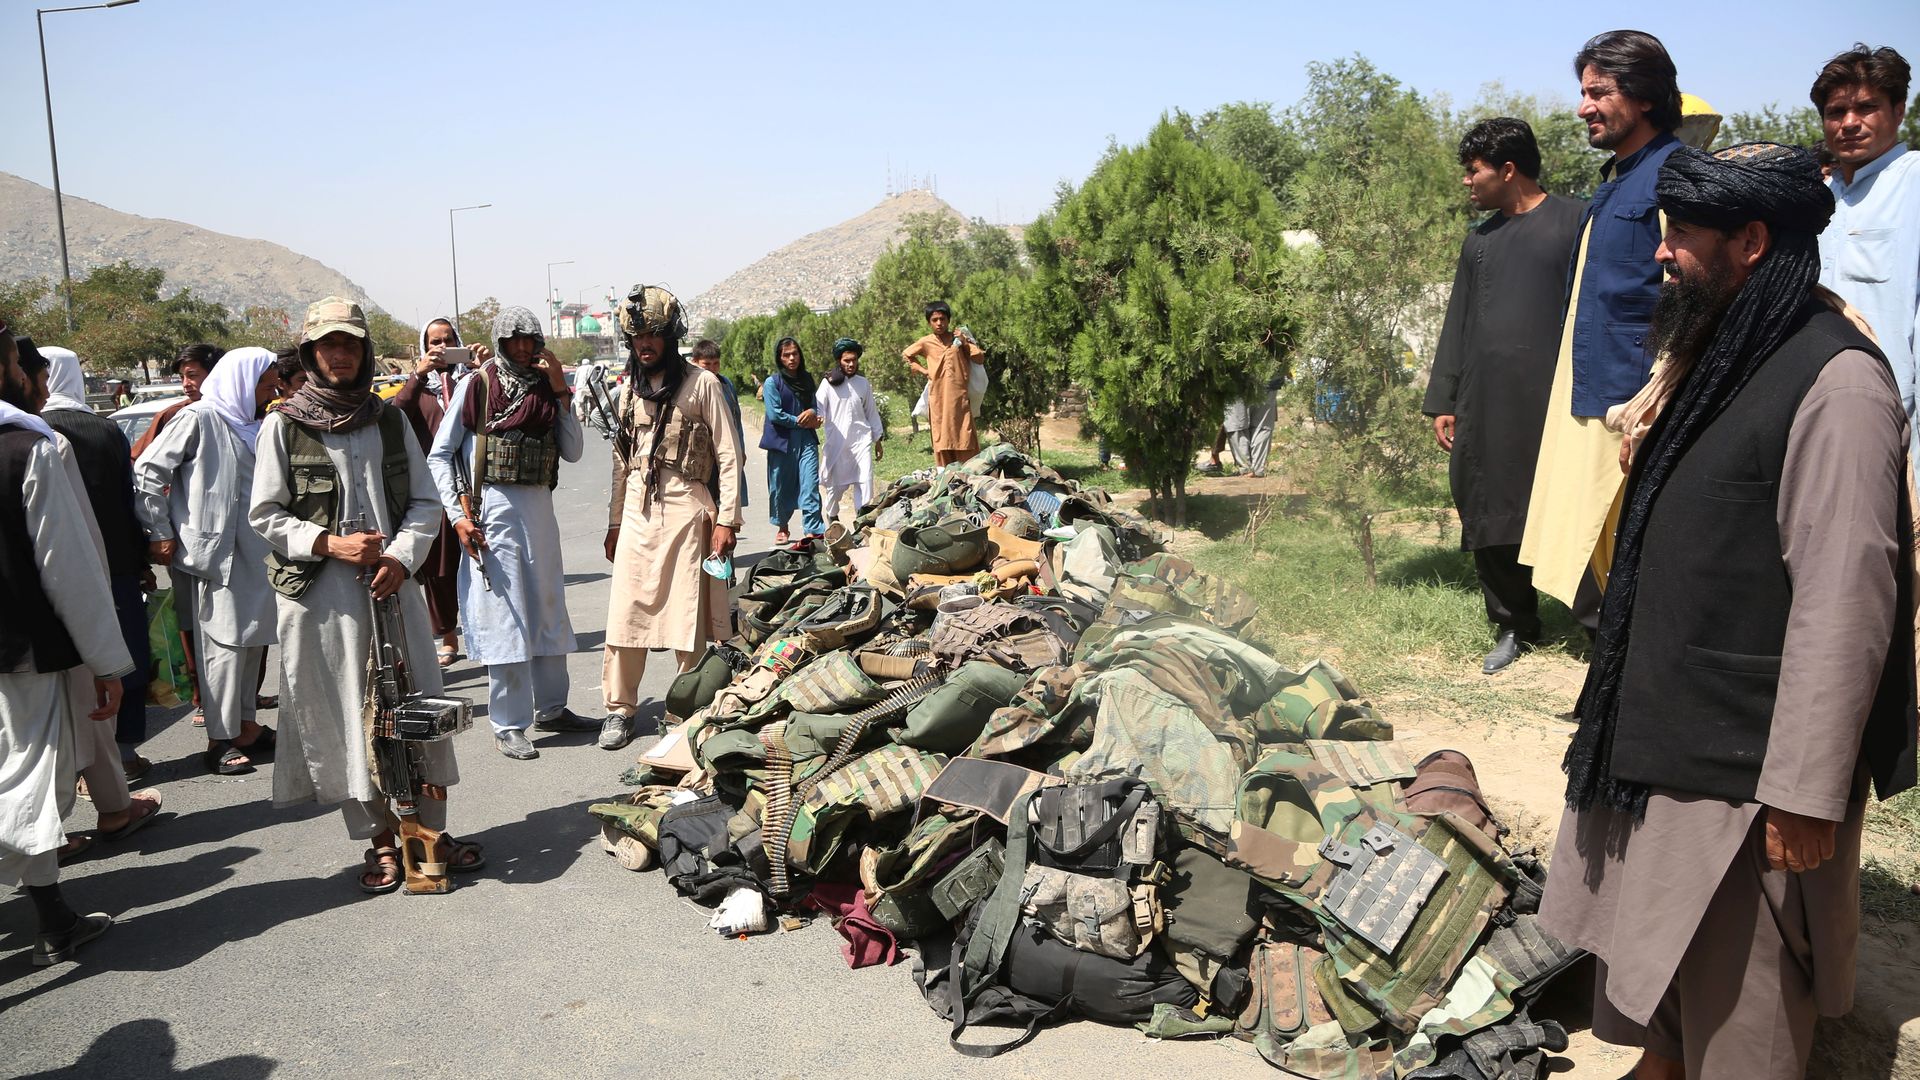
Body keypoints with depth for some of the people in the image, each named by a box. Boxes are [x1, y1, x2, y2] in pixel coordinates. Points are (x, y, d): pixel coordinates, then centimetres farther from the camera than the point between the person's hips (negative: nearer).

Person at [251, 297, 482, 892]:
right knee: (344, 715, 3)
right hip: (320, 592, -2)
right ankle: (380, 838, 15)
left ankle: (429, 828, 16)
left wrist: (401, 556, -7)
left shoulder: (389, 419, 8)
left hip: (391, 582, 2)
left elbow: (425, 500, 8)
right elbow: (265, 514, 1)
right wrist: (329, 543, -13)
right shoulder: (283, 425, 0)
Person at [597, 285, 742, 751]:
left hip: (686, 509, -4)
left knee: (689, 617, 0)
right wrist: (614, 522, 18)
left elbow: (729, 456, -4)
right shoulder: (629, 388, 14)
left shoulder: (702, 384, -2)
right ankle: (621, 709, 12)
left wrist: (726, 519, -10)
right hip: (637, 512, 4)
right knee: (626, 612, 2)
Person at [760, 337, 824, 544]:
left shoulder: (807, 379, 12)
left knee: (810, 485, -9)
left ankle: (813, 531, -12)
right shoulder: (772, 382, -3)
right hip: (781, 441, -3)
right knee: (781, 486, 7)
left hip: (806, 440, 3)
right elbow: (774, 414, -11)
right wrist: (801, 421, -8)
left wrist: (812, 413, -6)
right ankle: (782, 527, 27)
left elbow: (816, 405, 17)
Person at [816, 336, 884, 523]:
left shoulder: (863, 383, 12)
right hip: (836, 441, -2)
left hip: (861, 439, 2)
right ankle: (832, 516, 26)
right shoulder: (829, 383, 2)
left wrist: (878, 439, 19)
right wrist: (817, 417, -30)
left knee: (865, 480, -9)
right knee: (835, 482, 5)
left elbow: (871, 412, 18)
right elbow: (818, 406, -6)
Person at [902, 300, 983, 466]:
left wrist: (964, 342, -4)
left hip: (960, 398, 0)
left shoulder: (959, 339, 9)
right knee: (942, 446, -1)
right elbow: (905, 355, 23)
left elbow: (980, 359, 4)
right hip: (938, 401, 0)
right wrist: (922, 370, 11)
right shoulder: (926, 343, 7)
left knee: (967, 446, -3)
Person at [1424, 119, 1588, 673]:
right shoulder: (1479, 240, 20)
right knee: (1490, 516, 5)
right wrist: (1442, 400, 15)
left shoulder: (1574, 221, 2)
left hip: (1553, 399, -6)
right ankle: (1513, 626, 17)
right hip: (1486, 406, 6)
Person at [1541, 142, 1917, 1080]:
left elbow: (1845, 602, -23)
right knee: (1652, 962, 22)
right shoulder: (1716, 354, 10)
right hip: (1662, 730, 9)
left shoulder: (1834, 385, -20)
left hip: (1742, 764, -9)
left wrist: (1807, 790, -22)